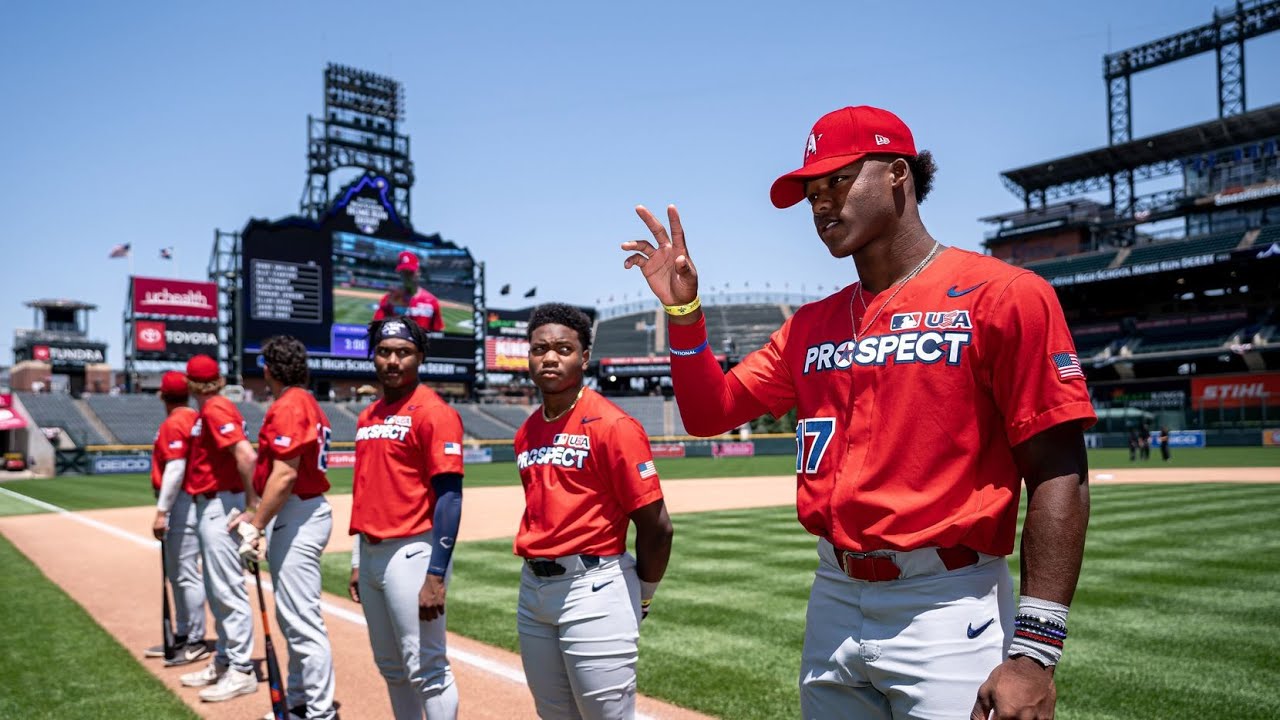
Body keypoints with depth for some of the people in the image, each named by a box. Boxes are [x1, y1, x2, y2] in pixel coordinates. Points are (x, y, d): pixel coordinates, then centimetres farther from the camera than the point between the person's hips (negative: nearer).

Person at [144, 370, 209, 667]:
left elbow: (175, 470, -21)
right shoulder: (195, 419, 13)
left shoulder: (173, 423, -13)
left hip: (180, 503, -10)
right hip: (189, 503, 10)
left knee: (186, 574, -4)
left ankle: (196, 642, 2)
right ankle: (183, 636, 28)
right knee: (177, 574, 18)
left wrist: (162, 512, -20)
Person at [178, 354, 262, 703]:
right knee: (216, 591, 18)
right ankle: (223, 662, 29)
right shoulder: (211, 409, 14)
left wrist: (252, 502, -20)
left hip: (220, 507, -10)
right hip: (209, 507, 10)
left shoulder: (215, 410, -15)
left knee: (228, 591, -5)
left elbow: (247, 455, -25)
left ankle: (242, 671, 2)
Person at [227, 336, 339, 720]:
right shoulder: (307, 403, 16)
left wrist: (256, 527, -18)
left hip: (296, 517, -11)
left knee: (302, 620, -6)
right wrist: (258, 516, 19)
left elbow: (285, 475, -22)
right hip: (295, 515, 11)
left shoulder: (288, 406, -14)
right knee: (292, 616, 19)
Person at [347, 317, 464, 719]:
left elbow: (449, 497, -16)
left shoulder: (434, 413, -11)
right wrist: (358, 562, 17)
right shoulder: (368, 416, 13)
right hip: (371, 553, 8)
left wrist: (436, 576, -20)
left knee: (426, 670, -2)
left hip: (411, 552, -8)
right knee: (390, 667, 18)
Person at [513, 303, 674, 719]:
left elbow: (656, 526, -12)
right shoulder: (526, 432, 8)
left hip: (593, 590, -7)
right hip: (533, 588, 7)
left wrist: (641, 596, -1)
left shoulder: (612, 426, -13)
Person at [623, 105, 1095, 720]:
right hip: (833, 602, 6)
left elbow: (1058, 478, -12)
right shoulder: (811, 324, 11)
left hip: (948, 614, -5)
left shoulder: (1002, 295, -7)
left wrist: (1035, 649, -17)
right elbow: (709, 413, 14)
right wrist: (683, 310, 1)